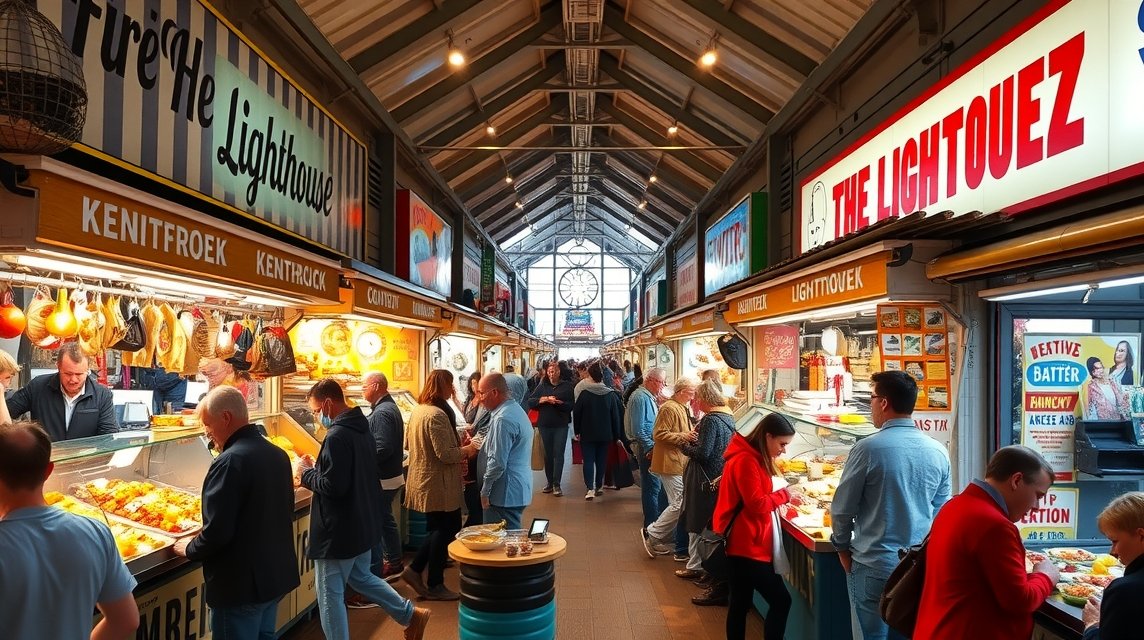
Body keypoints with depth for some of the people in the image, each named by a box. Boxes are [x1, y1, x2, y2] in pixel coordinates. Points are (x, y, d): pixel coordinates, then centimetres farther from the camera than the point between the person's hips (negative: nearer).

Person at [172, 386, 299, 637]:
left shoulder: (230, 462, -22)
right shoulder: (278, 454, 5)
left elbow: (217, 531, -24)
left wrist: (189, 548, -4)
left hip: (240, 585, -8)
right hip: (278, 574, 8)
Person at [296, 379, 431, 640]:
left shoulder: (337, 436, -23)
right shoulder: (362, 429, 7)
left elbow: (333, 486, -27)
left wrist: (305, 474, -11)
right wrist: (315, 470, 10)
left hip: (339, 530, -10)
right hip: (362, 523, 10)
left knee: (330, 594, 5)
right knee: (361, 576, 26)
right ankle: (410, 615, 29)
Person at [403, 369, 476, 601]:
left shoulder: (418, 410, 7)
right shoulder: (437, 415, -23)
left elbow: (408, 443, 17)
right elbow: (445, 454, -26)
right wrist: (466, 450, -8)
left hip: (422, 481, 9)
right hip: (438, 485, -9)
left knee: (437, 530, 21)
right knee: (445, 531, 4)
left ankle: (415, 569, 21)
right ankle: (435, 586, 15)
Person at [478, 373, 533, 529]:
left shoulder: (503, 419, -20)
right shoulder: (517, 409, 11)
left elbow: (497, 463, -21)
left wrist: (485, 491, -11)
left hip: (506, 492, -10)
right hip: (520, 488, 10)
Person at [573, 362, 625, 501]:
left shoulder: (585, 393, -10)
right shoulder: (611, 394, -6)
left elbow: (576, 413, -5)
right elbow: (616, 416, -1)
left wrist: (577, 431, 7)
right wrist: (617, 435, 7)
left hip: (587, 433, -2)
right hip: (605, 434, 2)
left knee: (588, 460, 1)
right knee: (601, 460, 14)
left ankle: (590, 489, -10)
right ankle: (599, 487, 22)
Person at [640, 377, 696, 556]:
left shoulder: (682, 408, 17)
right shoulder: (669, 408, -17)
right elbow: (659, 434, -21)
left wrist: (692, 433, 13)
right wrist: (683, 436, -22)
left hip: (679, 463, 11)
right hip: (671, 464, -11)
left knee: (676, 504, 14)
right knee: (679, 504, -10)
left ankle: (666, 540, 23)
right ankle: (651, 533, 1)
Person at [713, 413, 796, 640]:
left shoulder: (754, 458, 14)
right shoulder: (746, 460, -18)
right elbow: (757, 504, -21)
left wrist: (783, 497, 2)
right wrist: (785, 494, -10)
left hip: (746, 545, 10)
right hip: (747, 547, -10)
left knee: (740, 605, 14)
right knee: (781, 600, -5)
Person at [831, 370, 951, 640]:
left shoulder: (869, 448, -16)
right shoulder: (939, 452, -1)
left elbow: (842, 509, -9)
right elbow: (941, 509, 9)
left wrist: (843, 547, 8)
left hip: (873, 566, -5)